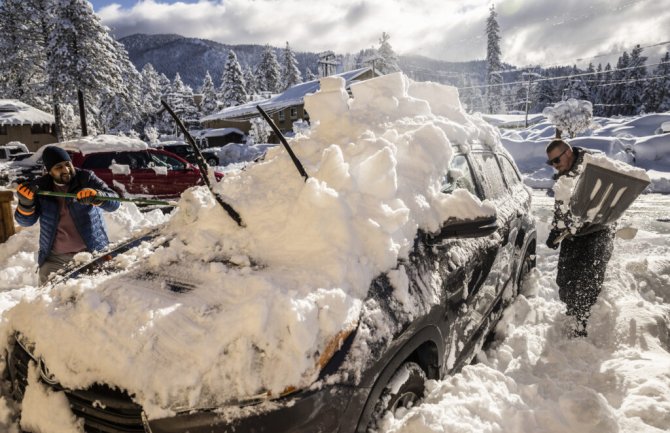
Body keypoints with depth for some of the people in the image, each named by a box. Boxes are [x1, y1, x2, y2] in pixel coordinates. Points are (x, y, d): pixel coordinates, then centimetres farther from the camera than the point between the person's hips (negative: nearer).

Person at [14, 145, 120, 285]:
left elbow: (114, 203, -15)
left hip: (91, 252, -2)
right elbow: (26, 221, 3)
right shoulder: (40, 187, 2)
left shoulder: (86, 179, -6)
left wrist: (96, 196, -36)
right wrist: (25, 203, -18)